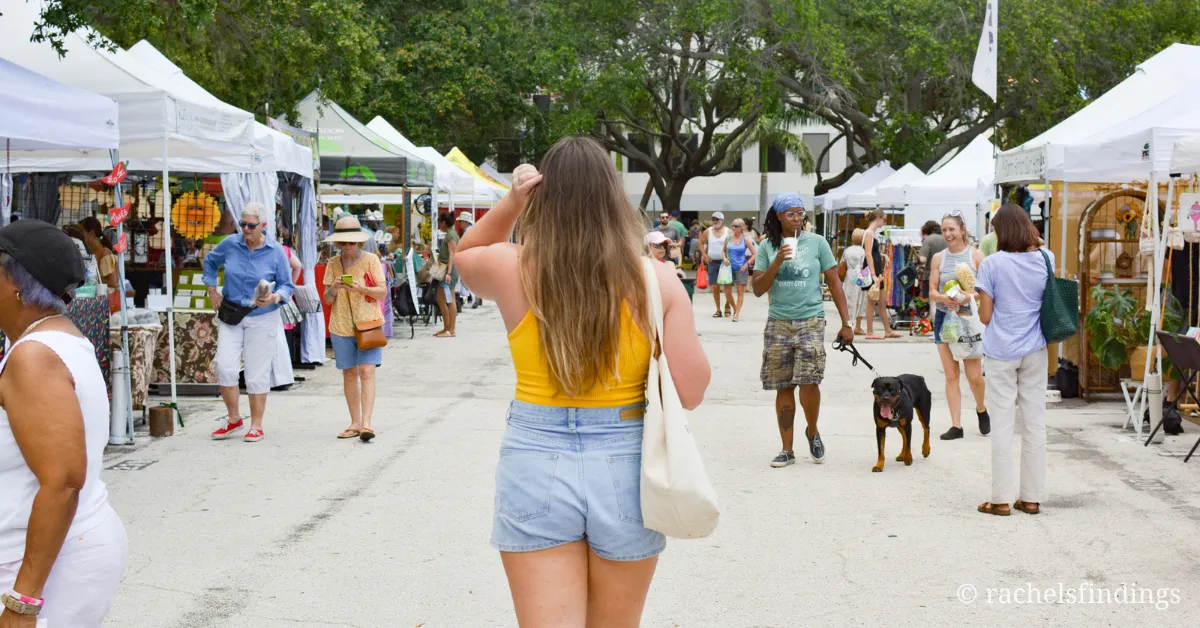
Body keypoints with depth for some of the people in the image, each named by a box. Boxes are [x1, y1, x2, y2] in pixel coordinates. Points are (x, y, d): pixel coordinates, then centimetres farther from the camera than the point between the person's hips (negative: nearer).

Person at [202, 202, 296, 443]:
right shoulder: (230, 244, 0)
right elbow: (210, 262, 20)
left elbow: (287, 286, -2)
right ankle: (234, 420, 10)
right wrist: (212, 291, 11)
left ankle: (256, 426, 14)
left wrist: (275, 298, -23)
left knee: (257, 373, 2)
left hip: (262, 318, -2)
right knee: (225, 367, -8)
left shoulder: (275, 251, -6)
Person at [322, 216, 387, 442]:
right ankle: (355, 423, 13)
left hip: (368, 323, -3)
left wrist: (361, 289, -21)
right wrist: (333, 289, -15)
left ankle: (366, 423, -17)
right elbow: (327, 300, 7)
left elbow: (383, 292, -4)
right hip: (341, 326, 3)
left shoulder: (371, 260, -1)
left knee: (367, 371, -12)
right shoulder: (333, 264, 7)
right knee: (349, 373, 6)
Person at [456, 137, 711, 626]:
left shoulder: (513, 270, -6)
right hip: (623, 472, 1)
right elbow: (691, 392, -7)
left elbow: (466, 254, 19)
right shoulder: (656, 280, -8)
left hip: (535, 469, -1)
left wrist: (509, 204, 2)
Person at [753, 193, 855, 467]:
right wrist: (777, 263, -14)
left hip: (811, 321, -2)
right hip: (778, 323, 2)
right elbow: (757, 289, 0)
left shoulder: (817, 242, 1)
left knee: (808, 381, -14)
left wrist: (846, 323, 1)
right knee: (783, 387, 5)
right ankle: (787, 450, 14)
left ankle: (812, 432, 15)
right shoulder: (767, 246, 4)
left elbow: (834, 283, 4)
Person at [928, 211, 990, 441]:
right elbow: (932, 292, 4)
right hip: (944, 318, 3)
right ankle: (956, 425, 7)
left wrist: (970, 295, -24)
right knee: (951, 376, 2)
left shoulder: (976, 256, -2)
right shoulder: (938, 258, 6)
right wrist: (944, 298, -17)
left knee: (974, 376, -3)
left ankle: (981, 409, 27)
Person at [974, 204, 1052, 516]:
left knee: (1003, 423, 2)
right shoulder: (1046, 259, 0)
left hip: (1001, 352, -3)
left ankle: (1002, 499, 5)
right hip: (1035, 350, 3)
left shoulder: (992, 264, -11)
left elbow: (985, 316, -10)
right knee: (1035, 422, 9)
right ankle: (1032, 497, 15)